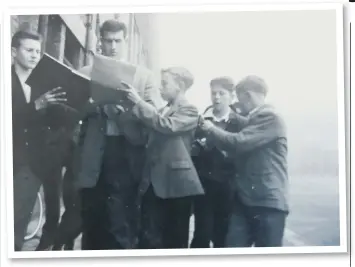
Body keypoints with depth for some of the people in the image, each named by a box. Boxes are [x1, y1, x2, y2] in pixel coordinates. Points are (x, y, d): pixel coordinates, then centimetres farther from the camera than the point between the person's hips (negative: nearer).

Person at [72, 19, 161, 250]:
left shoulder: (144, 75, 11)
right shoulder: (85, 73, 14)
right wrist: (94, 104, -13)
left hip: (125, 154, -1)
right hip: (93, 155, 2)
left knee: (121, 225, -4)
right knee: (92, 223, 7)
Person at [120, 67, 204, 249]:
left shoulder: (189, 111, -3)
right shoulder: (161, 112, 19)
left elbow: (167, 126, -20)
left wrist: (139, 102, -18)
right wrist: (131, 109, 7)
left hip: (176, 182, -6)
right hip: (154, 182, 6)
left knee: (175, 239, 5)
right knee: (149, 238, 1)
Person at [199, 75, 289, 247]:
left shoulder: (270, 118, -12)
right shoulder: (255, 119, 17)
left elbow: (239, 142, -20)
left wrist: (211, 129, -5)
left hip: (269, 200, -9)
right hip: (245, 198, 9)